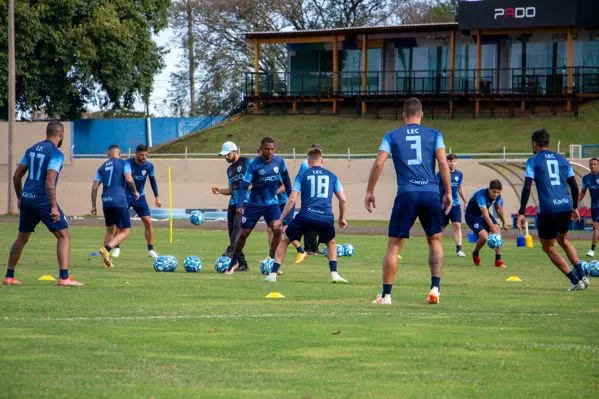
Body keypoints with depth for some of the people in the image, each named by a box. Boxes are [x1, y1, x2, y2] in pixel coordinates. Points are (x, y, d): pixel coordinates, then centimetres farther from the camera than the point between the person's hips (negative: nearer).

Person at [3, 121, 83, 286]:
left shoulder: (32, 149, 12)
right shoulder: (56, 154, -11)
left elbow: (16, 176, 14)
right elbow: (50, 182, -22)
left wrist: (20, 198, 25)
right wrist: (54, 206, -23)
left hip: (27, 199, 7)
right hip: (43, 200, -7)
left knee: (21, 238, 20)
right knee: (64, 236, -2)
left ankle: (9, 277, 24)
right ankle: (64, 277, -12)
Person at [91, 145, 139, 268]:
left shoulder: (102, 167, 16)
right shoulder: (123, 163, 3)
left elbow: (94, 187, 11)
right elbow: (129, 179, -12)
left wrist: (93, 206, 16)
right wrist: (135, 192, 5)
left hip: (106, 202, 5)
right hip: (119, 201, -5)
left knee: (110, 230, 21)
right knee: (126, 231, 1)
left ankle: (107, 260, 16)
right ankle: (107, 248, -22)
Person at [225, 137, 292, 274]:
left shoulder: (279, 162, -5)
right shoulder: (254, 165, -16)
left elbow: (285, 179, 12)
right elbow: (244, 185, -19)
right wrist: (239, 205, -29)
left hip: (272, 203, 2)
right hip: (254, 204, -2)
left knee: (278, 230, -17)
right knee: (244, 233, 1)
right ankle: (234, 262, 22)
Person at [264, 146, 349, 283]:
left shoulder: (302, 175, 9)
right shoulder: (331, 176, 15)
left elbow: (292, 200, 2)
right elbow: (343, 200, 14)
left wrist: (281, 220, 8)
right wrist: (342, 218, 29)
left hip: (306, 216, -2)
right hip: (326, 218, 2)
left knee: (284, 241, 18)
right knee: (331, 243, 31)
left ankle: (273, 274, 11)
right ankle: (334, 274, 14)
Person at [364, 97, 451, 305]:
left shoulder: (392, 136, 9)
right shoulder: (434, 134, 10)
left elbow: (378, 164, 0)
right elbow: (443, 163, 0)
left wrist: (369, 191, 7)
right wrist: (448, 193, 5)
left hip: (406, 194, -1)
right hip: (431, 194, 1)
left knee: (394, 245, 4)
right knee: (434, 240, 19)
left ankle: (386, 294, 0)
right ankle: (435, 287, 6)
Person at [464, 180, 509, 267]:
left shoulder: (498, 196, -13)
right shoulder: (481, 196, -36)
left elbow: (498, 208, 10)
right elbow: (485, 216, -42)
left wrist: (504, 223, 19)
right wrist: (493, 228, -50)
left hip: (483, 214, 7)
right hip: (472, 217, -7)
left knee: (498, 232, -14)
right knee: (484, 237, -24)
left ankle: (498, 260, -8)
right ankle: (475, 253, 9)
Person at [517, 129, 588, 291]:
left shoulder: (533, 161, 1)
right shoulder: (561, 159, 15)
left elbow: (527, 188, -9)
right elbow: (574, 186, 15)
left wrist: (521, 213, -8)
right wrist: (575, 207, 27)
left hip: (547, 209, -5)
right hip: (566, 206, 5)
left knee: (548, 247, 11)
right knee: (563, 239, 29)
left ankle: (575, 281, 2)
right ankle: (582, 276, 15)